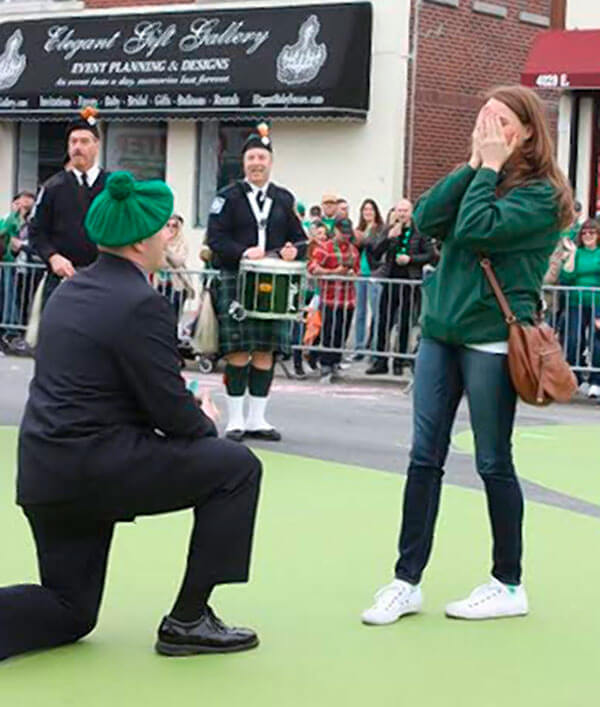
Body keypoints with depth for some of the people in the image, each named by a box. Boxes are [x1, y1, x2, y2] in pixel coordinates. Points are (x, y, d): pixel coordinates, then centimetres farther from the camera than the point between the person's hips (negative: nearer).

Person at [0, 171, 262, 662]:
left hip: (45, 473, 9)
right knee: (238, 468, 3)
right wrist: (205, 422, 9)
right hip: (96, 464, -9)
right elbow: (170, 410, -13)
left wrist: (186, 411, 15)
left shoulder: (69, 291, 13)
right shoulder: (142, 304, -14)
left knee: (69, 611, 21)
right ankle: (188, 620, 5)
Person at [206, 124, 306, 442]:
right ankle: (235, 419, 4)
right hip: (236, 282, -3)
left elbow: (299, 237, 16)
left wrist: (293, 251, -6)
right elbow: (215, 238, -3)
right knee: (238, 352, -5)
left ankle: (257, 419, 11)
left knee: (266, 352, 3)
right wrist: (244, 252, -19)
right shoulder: (228, 197, 3)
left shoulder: (284, 199, 14)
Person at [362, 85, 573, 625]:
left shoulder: (542, 194, -7)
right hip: (440, 331, 7)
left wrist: (490, 167, -11)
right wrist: (474, 166, -3)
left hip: (491, 338, -6)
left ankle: (509, 585, 16)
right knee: (424, 456, 4)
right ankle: (407, 582, 10)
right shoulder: (478, 179, 14)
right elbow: (426, 219, -2)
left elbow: (477, 229, -21)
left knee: (493, 462, 2)